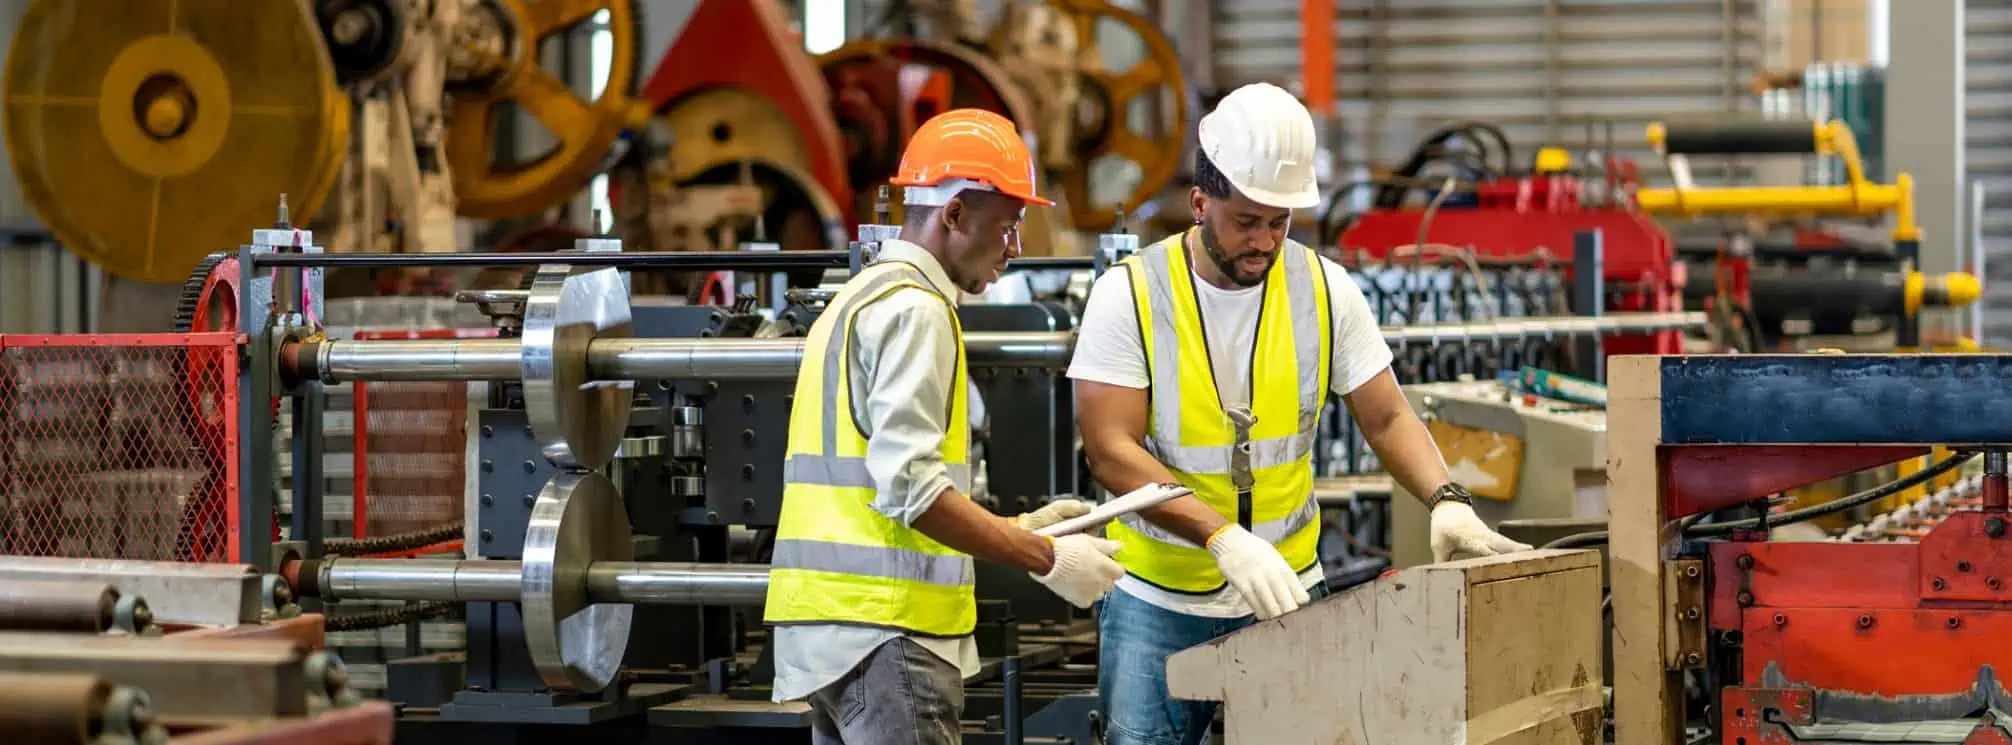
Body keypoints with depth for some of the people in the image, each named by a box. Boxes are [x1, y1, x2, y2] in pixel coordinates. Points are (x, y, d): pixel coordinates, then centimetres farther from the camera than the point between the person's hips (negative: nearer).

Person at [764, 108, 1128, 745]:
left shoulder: (856, 302, 21)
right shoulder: (913, 309, -10)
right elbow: (910, 487, -20)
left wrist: (1019, 527, 18)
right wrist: (1045, 558, -14)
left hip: (828, 621, 10)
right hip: (885, 624, -10)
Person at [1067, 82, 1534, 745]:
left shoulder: (1325, 289, -2)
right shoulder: (1129, 296, -10)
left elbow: (1386, 419, 5)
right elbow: (1112, 452, -16)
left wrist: (1446, 499, -16)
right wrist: (1225, 538, -27)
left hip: (1287, 590, 2)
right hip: (1158, 599, -2)